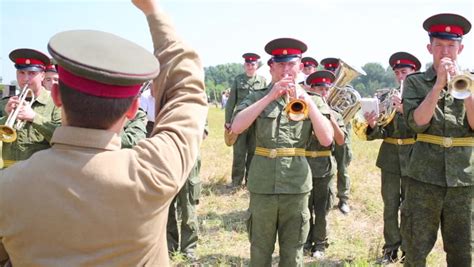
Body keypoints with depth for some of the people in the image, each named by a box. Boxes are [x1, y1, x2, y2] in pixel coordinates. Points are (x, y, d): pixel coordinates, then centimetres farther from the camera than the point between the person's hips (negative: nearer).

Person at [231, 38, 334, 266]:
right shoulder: (258, 97, 4)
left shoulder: (313, 100, 6)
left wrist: (307, 101, -13)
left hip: (296, 184, 1)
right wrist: (270, 97, -16)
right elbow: (236, 127, -13)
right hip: (262, 184, 0)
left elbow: (326, 140, -6)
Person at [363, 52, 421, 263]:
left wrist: (404, 108, -27)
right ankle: (391, 249, 21)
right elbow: (381, 132, 4)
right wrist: (373, 125, -17)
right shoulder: (387, 97, 7)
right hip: (390, 157, 3)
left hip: (412, 157, -3)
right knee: (390, 207, 8)